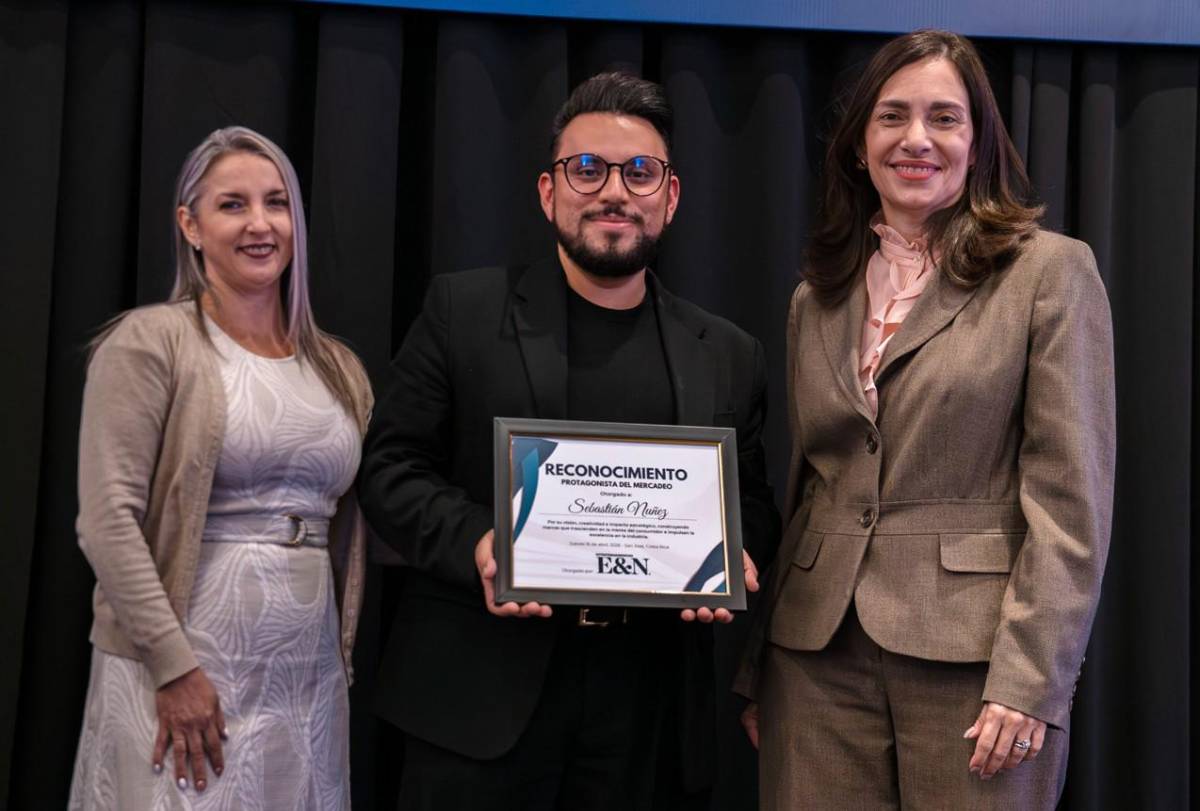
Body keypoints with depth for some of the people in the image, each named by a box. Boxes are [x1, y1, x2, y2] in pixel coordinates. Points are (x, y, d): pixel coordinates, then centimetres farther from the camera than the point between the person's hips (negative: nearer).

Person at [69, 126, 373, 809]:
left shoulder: (340, 368, 11)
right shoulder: (149, 340, -5)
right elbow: (108, 518, -13)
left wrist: (347, 659, 10)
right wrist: (174, 666, -16)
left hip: (311, 677, 5)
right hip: (182, 667, -5)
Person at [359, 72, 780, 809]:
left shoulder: (729, 357, 10)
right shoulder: (463, 310, 3)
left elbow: (752, 505, 15)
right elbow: (391, 466, 1)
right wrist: (476, 544, -16)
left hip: (650, 705, 2)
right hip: (481, 690, -2)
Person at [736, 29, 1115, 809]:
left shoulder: (1052, 270, -2)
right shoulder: (817, 298, 12)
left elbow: (1070, 495, -7)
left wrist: (1030, 679, -14)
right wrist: (755, 666, 11)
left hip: (975, 653, -4)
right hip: (819, 653, 4)